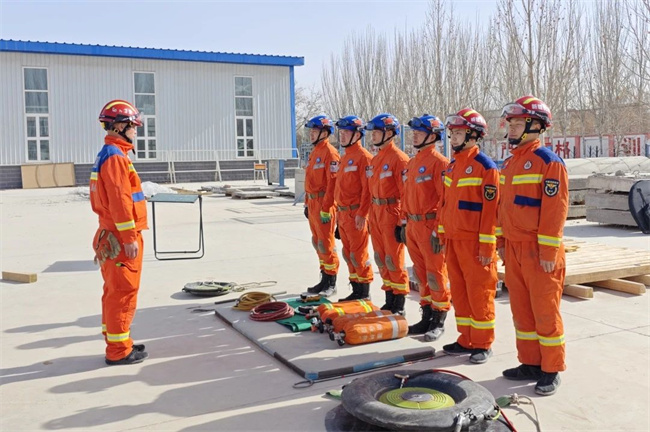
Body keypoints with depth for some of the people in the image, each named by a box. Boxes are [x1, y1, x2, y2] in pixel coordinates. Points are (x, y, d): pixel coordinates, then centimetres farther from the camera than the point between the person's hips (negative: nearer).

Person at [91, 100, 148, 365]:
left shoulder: (107, 155, 17)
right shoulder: (115, 157, -15)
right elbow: (120, 201, -22)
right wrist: (129, 238, -21)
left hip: (115, 236, 11)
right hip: (121, 237, -11)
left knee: (115, 291, 17)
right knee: (123, 292, -4)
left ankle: (116, 341, 28)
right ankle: (119, 350, 3)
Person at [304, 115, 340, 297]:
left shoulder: (330, 153, -13)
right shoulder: (314, 152, 16)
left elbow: (332, 183, -19)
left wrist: (326, 208, -21)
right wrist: (307, 203, 20)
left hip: (324, 205, -9)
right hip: (313, 204, 9)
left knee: (325, 244, -4)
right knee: (317, 243, 14)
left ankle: (331, 283, 6)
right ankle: (324, 280, 23)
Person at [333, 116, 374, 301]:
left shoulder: (363, 157, -12)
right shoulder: (345, 157, 16)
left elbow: (367, 188, -18)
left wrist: (361, 214, -21)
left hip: (356, 215, -9)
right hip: (342, 214, 9)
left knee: (358, 255, -3)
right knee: (348, 254, 14)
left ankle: (364, 294, 8)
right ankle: (356, 291, 24)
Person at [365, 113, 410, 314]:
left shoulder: (399, 158, -12)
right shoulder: (375, 159, 13)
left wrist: (403, 222, -17)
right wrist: (371, 218, 16)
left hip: (392, 214, -8)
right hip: (376, 214, 8)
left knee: (394, 261, -1)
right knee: (381, 259, 13)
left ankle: (399, 305, 11)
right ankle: (389, 301, 24)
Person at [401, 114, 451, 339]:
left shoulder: (439, 162, -11)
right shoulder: (412, 162, 15)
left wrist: (438, 230, -19)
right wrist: (404, 222, 17)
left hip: (429, 226, -8)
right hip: (412, 226, 8)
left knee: (436, 274, 0)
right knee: (421, 273, 14)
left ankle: (439, 321, 11)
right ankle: (426, 316, 25)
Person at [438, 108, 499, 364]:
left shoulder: (485, 166, -11)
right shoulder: (452, 166, 14)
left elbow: (491, 208, -14)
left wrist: (487, 245, -16)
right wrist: (443, 233, 15)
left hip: (474, 242, -8)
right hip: (453, 240, 8)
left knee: (479, 292, 0)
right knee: (459, 291, 13)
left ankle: (483, 344, 13)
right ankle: (466, 340, 24)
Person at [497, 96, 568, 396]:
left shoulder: (549, 162, -12)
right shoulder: (510, 163, 14)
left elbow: (555, 209, -16)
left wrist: (549, 252, -18)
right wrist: (502, 242, 16)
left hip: (538, 251, -8)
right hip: (514, 249, 8)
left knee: (545, 310, 1)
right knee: (521, 309, 14)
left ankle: (551, 370, 14)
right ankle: (530, 363, 26)